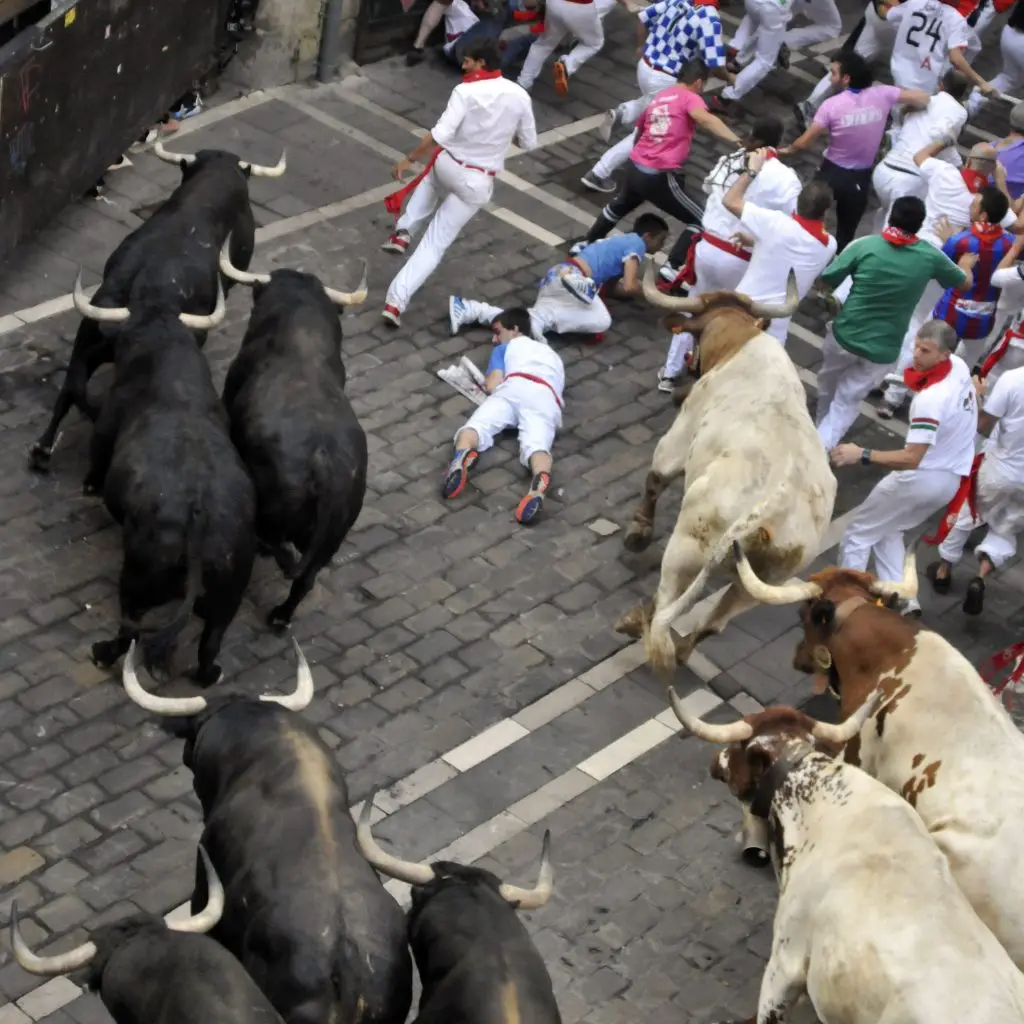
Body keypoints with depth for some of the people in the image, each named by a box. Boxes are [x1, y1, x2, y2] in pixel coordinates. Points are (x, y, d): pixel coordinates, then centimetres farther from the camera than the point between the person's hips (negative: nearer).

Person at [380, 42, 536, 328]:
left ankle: (403, 231, 26)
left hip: (448, 165, -2)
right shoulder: (519, 96, -3)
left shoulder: (466, 91, -15)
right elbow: (528, 142, 8)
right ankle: (396, 301, -2)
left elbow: (440, 135, -22)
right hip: (478, 183, 2)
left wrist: (409, 159, -11)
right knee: (435, 243, 8)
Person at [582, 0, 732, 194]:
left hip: (645, 66, 7)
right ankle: (599, 174, 7)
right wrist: (729, 78, 0)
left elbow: (643, 17, 8)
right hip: (664, 80, -7)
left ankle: (622, 113, 8)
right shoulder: (709, 19, -20)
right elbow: (714, 65, -22)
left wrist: (642, 46, 24)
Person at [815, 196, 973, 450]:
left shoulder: (865, 245, -14)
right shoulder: (930, 256, -8)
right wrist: (966, 264, 34)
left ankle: (821, 429, 49)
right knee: (846, 403, 12)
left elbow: (826, 280, -8)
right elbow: (965, 282, 11)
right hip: (882, 351, 0)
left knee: (828, 386, 28)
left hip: (845, 336, 0)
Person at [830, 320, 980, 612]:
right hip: (953, 479, 8)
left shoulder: (929, 400, -32)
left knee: (859, 532, 8)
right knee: (888, 531, 25)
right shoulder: (959, 365, -6)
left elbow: (911, 459, -32)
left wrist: (861, 455, -36)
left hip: (922, 477, -8)